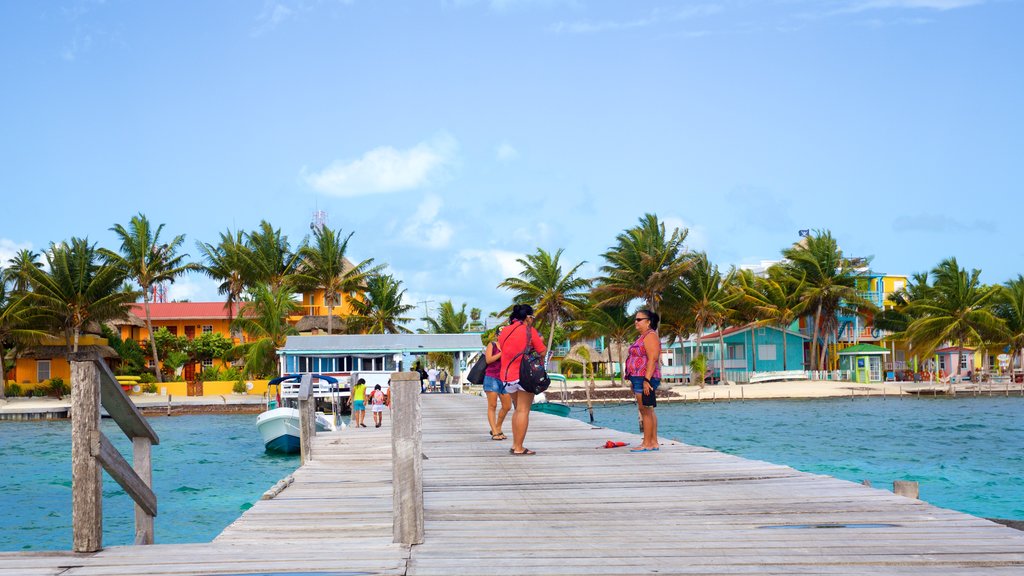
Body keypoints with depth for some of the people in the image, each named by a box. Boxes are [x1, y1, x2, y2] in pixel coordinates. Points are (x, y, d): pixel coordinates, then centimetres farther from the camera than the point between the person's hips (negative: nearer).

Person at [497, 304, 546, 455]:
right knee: (523, 410, -6)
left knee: (517, 410, 18)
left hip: (507, 376, 6)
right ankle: (519, 448, -9)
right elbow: (542, 352, -4)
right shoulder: (529, 330, -4)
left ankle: (515, 444, 14)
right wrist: (540, 341, 15)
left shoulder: (504, 331, 12)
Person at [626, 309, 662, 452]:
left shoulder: (650, 336, -11)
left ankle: (647, 444, -8)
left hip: (645, 378, -11)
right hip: (639, 378, 11)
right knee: (648, 411, 9)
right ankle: (654, 443, 11)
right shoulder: (643, 337, 21)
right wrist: (634, 382, 22)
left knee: (646, 410, -9)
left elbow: (652, 359, -20)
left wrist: (646, 380, -25)